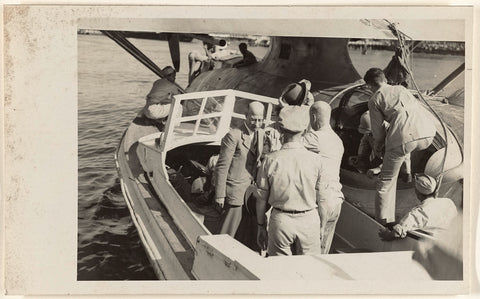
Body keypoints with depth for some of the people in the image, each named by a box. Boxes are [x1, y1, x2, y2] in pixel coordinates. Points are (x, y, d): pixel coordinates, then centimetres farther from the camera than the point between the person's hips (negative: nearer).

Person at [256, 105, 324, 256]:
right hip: (308, 221, 0)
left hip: (280, 221, 0)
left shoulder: (271, 160, -10)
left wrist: (261, 226, 9)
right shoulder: (314, 160, -9)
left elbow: (261, 198, -2)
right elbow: (319, 195, 1)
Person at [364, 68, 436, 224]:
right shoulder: (401, 89, 29)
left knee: (386, 181, 7)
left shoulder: (374, 100, 15)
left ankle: (384, 220, 2)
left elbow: (378, 128, 15)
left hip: (403, 138, -5)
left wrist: (378, 147, 34)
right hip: (428, 134, 5)